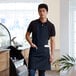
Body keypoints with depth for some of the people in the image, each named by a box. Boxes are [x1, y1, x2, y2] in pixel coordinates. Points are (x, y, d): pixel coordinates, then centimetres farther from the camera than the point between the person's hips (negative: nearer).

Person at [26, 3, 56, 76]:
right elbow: (27, 35, 9)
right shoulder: (33, 23, -1)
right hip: (34, 50, -1)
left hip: (44, 51, 1)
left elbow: (52, 40, 2)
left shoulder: (51, 25, 0)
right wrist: (31, 43, -10)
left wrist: (52, 54, -2)